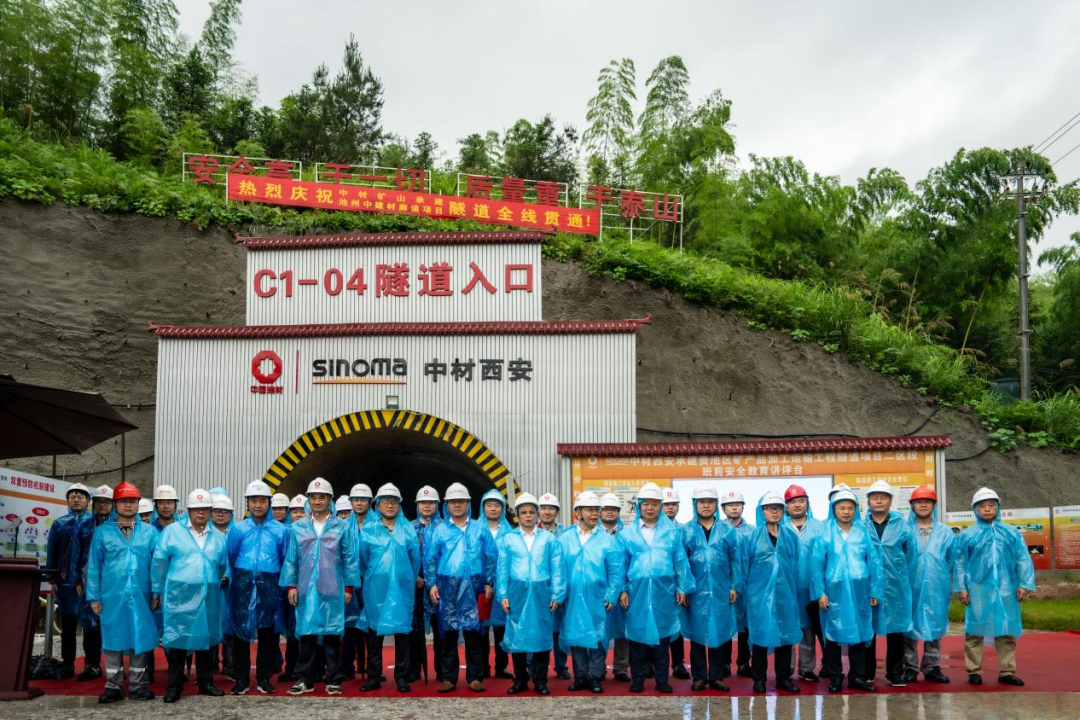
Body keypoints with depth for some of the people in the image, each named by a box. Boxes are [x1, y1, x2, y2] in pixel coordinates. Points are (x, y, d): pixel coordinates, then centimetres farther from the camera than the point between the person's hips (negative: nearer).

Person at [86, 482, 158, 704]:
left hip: (141, 596, 0)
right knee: (113, 639, 5)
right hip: (112, 596, 0)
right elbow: (93, 566, 4)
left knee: (140, 639, 4)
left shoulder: (150, 532, 4)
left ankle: (138, 685, 14)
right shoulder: (103, 532, 4)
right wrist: (94, 596, 0)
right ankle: (113, 686, 14)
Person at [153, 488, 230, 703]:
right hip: (179, 596, -3)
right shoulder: (172, 531, 3)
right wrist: (158, 591, 4)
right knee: (178, 638, -2)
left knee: (206, 637, 9)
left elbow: (223, 565, 25)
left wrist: (225, 578, 9)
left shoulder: (218, 537, 14)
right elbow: (159, 561, 3)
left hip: (208, 597, 4)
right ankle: (174, 686, 6)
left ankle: (206, 683, 19)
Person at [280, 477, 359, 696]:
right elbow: (290, 559, 9)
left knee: (332, 634, 3)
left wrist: (349, 587, 0)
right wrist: (291, 585, 2)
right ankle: (305, 679, 11)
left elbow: (350, 559, 4)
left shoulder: (342, 527, 3)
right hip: (306, 590, 1)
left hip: (332, 590, -1)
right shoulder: (297, 527, 8)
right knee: (306, 633, 4)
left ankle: (333, 680, 10)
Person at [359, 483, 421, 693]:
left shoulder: (408, 530, 5)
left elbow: (415, 559, 12)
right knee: (374, 631, 3)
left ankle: (402, 678, 8)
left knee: (402, 631, 1)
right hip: (375, 588, 0)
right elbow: (362, 559, 12)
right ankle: (373, 677, 11)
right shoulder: (367, 530, 3)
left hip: (401, 588, 0)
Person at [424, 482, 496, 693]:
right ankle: (448, 678, 9)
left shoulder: (480, 530, 9)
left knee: (474, 633, 1)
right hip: (447, 587, 0)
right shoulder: (439, 530, 8)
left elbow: (490, 558, 7)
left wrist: (489, 583, 0)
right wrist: (431, 584, -3)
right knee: (448, 633, 3)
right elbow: (429, 559, 6)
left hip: (473, 587, 0)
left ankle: (475, 677, 7)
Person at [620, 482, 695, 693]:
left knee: (662, 636, 5)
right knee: (637, 635, 4)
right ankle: (637, 679, 14)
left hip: (664, 592, 0)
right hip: (637, 591, 0)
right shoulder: (628, 533, 5)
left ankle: (661, 679, 14)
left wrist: (682, 588, 1)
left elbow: (680, 561, 5)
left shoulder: (672, 532, 6)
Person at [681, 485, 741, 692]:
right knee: (697, 635, 5)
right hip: (695, 591, -1)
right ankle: (699, 677, 13)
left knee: (718, 634, 5)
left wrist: (735, 586, -1)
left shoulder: (727, 531, 6)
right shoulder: (686, 531, 3)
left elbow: (735, 560, 5)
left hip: (720, 591, 1)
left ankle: (716, 677, 14)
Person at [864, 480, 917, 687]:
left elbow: (910, 555, 8)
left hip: (895, 586, 1)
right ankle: (867, 672, 16)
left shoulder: (902, 526, 5)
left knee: (896, 629, 5)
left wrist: (903, 578, 6)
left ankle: (895, 672, 15)